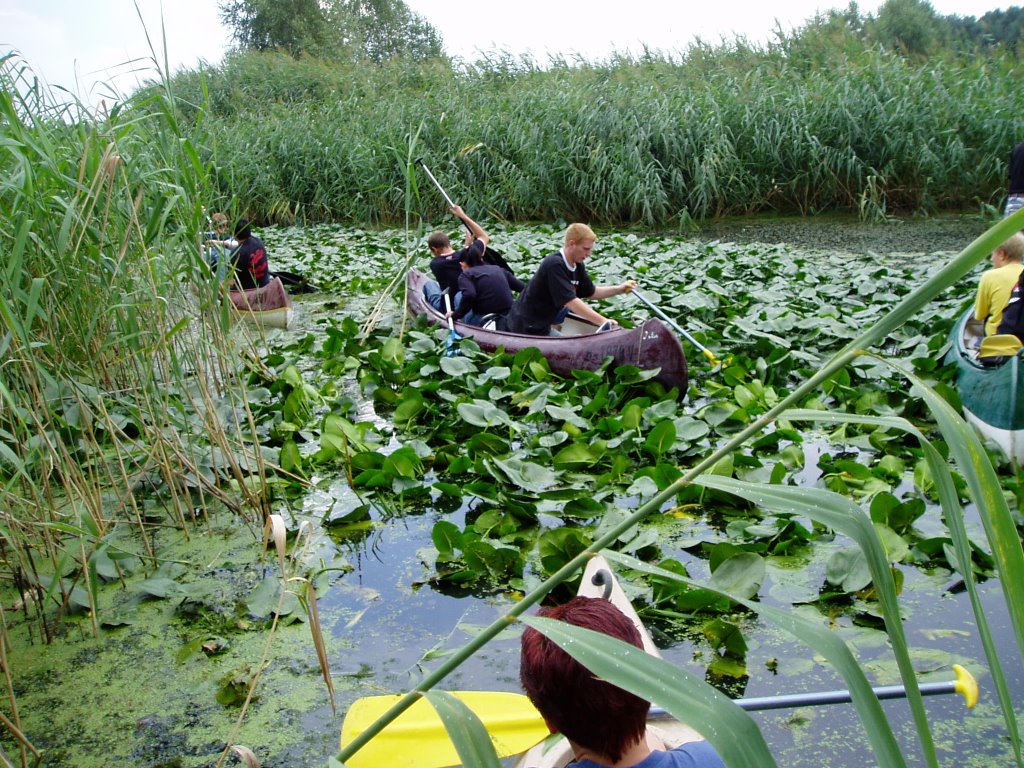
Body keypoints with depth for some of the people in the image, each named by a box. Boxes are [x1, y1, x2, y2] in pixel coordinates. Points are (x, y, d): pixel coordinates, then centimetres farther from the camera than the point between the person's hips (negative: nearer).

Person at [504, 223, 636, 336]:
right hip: (526, 328, -10)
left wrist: (619, 289, 0)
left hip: (542, 325, 10)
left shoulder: (577, 265, 3)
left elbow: (591, 292, 14)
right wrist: (603, 321, -31)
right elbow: (571, 301, -31)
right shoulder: (554, 264, -26)